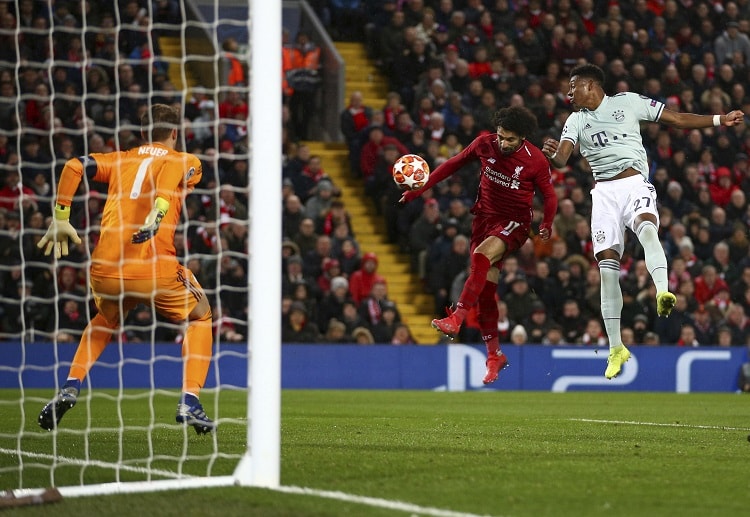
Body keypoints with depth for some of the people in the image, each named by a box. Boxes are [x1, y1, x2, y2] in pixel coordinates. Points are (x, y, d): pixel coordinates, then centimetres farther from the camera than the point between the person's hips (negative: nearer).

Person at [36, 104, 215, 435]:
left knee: (105, 321, 35)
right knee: (199, 318, 24)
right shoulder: (186, 161, 14)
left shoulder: (121, 159, 23)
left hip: (105, 270, 3)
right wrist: (159, 210, -26)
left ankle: (70, 387, 14)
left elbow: (73, 167, 8)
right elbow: (174, 171, -11)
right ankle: (189, 403, 7)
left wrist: (60, 218, 14)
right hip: (155, 268, -3)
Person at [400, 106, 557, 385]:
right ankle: (494, 354, 12)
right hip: (485, 216, 4)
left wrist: (547, 224, -12)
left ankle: (456, 319, -35)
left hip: (514, 222, -4)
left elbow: (550, 195, 0)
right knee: (485, 289, 1)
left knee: (481, 256, -33)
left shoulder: (535, 160, -14)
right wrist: (421, 188, 5)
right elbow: (454, 163, 8)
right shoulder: (484, 144, -6)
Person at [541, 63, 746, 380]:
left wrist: (720, 120, 3)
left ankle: (662, 294, -55)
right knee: (607, 265, -5)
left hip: (635, 184, -3)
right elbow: (561, 158, -1)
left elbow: (676, 119, 11)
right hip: (604, 193, 3)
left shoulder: (628, 102, 7)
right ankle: (616, 349, 3)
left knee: (646, 227, -36)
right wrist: (551, 156, -26)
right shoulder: (576, 120, 14)